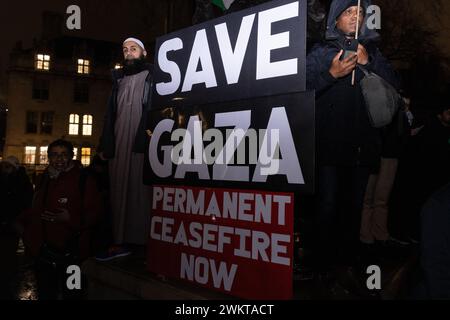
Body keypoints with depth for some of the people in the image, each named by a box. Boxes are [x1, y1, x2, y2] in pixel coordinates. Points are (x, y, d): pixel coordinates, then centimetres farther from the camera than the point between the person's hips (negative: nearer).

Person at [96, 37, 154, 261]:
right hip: (119, 144, 6)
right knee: (120, 190, 3)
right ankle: (121, 241, 7)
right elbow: (110, 115, 19)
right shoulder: (118, 80, 23)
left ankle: (146, 241, -2)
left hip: (143, 144, -5)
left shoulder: (151, 77, 7)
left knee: (141, 190, -7)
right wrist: (105, 146, 13)